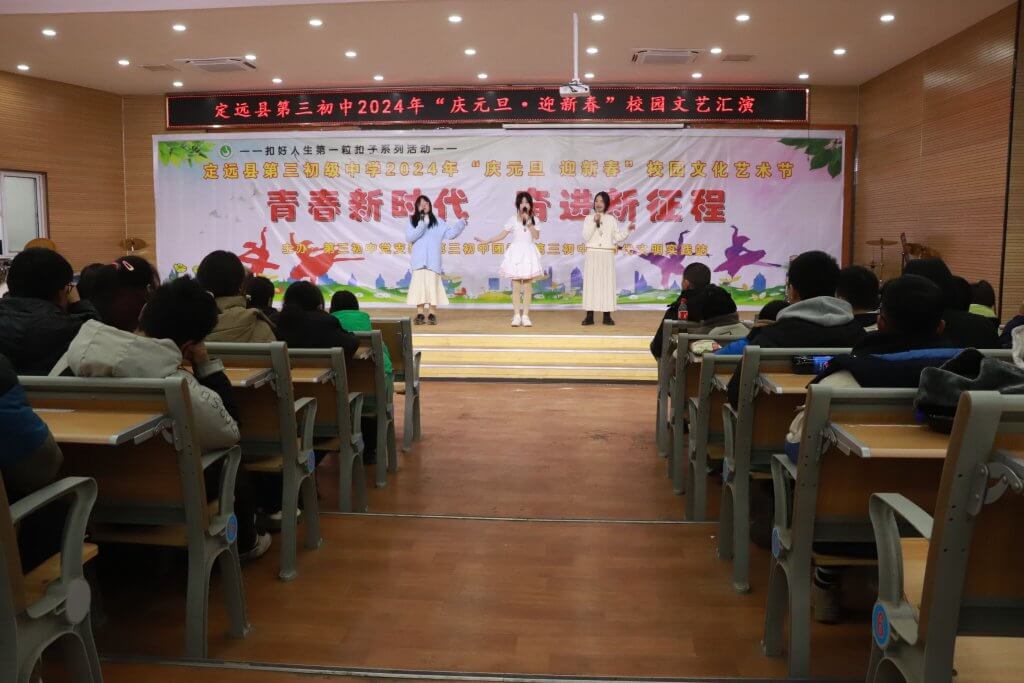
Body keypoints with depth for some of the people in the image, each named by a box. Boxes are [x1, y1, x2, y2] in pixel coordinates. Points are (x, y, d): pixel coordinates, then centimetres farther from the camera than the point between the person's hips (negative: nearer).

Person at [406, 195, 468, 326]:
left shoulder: (437, 222, 11)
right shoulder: (412, 221, 10)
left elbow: (450, 234, 7)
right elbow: (410, 237, -3)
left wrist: (461, 223, -4)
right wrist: (423, 224, -10)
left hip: (433, 260, 0)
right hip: (419, 260, 0)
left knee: (432, 284, -6)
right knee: (419, 284, -5)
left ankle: (432, 314, -1)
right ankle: (420, 314, 0)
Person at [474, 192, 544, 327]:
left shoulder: (534, 220, 6)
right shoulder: (513, 220, 3)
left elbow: (536, 236, -7)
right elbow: (502, 235, 2)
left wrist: (528, 222, -12)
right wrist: (486, 241, -6)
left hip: (529, 253, 1)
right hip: (516, 253, -1)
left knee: (528, 286, -1)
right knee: (516, 286, -1)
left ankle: (525, 316, 3)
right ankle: (516, 316, 3)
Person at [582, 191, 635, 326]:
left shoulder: (611, 219, 8)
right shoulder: (589, 218, 5)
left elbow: (618, 238, 5)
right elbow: (585, 237, -6)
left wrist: (628, 230, -8)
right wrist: (594, 223, -12)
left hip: (607, 255, 1)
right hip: (592, 255, -1)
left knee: (607, 283, -1)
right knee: (591, 283, -3)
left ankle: (607, 316, 2)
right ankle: (589, 316, -1)